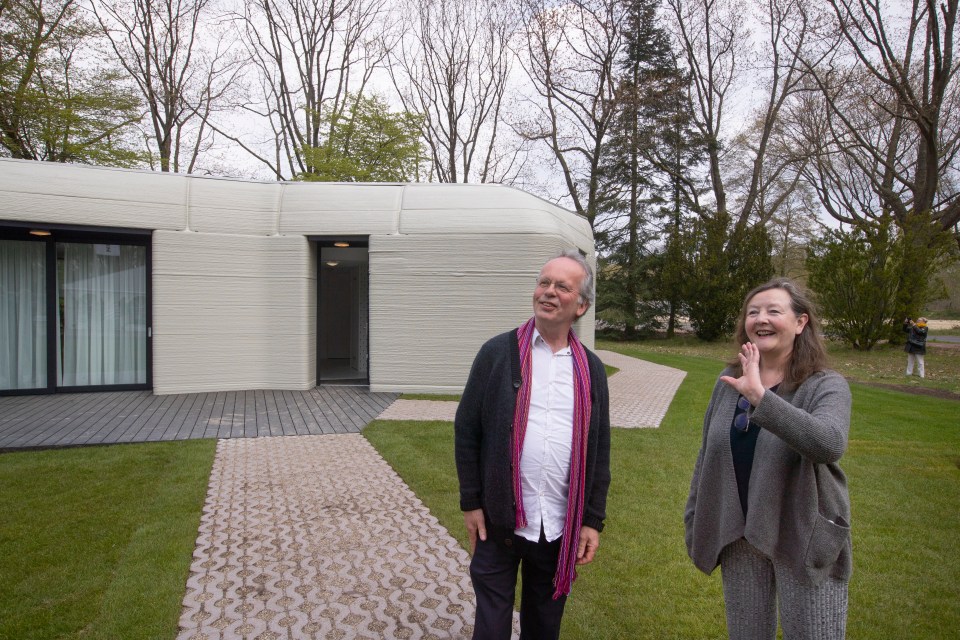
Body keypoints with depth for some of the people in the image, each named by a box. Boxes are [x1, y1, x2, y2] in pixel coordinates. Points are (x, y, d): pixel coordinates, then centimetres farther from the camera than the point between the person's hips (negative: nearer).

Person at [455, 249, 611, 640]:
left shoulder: (591, 369, 3)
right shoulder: (497, 352, -5)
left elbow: (599, 451, 6)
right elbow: (466, 430, -4)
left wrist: (593, 520, 3)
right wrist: (471, 503, -4)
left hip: (562, 524, 3)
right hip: (499, 518, -2)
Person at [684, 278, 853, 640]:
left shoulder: (826, 386, -11)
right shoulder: (729, 382, 1)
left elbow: (830, 444, -33)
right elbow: (707, 457, 7)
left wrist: (759, 396, -40)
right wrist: (695, 522, 9)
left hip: (804, 539, -4)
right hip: (738, 536, 4)